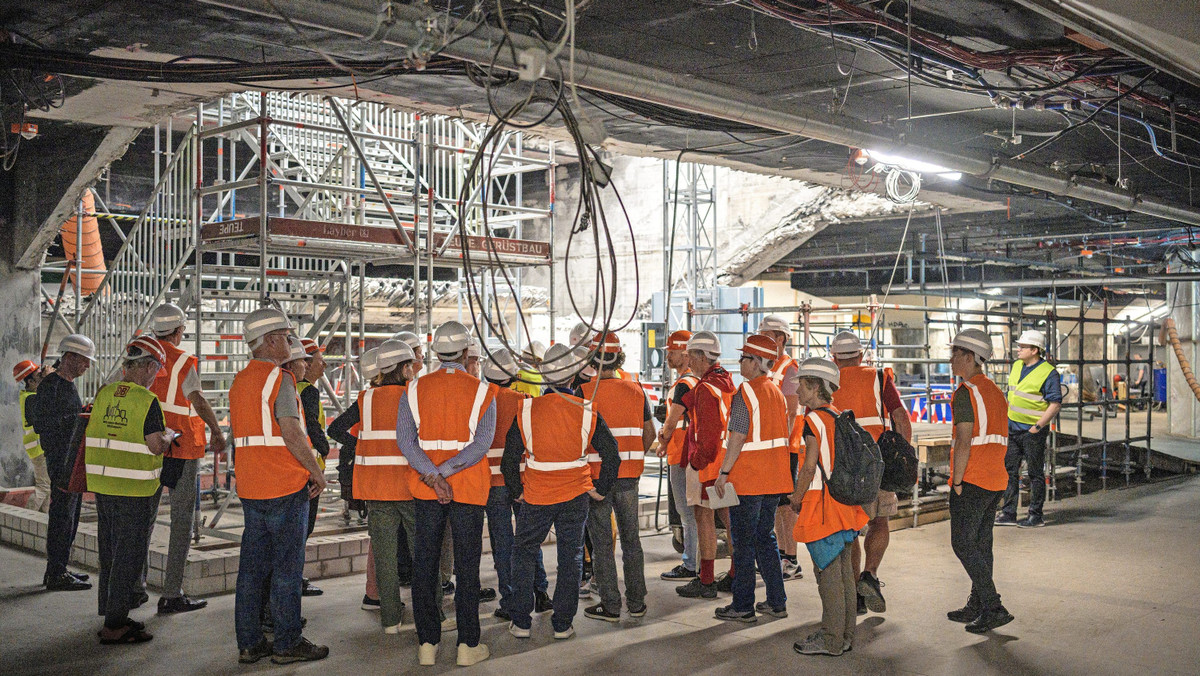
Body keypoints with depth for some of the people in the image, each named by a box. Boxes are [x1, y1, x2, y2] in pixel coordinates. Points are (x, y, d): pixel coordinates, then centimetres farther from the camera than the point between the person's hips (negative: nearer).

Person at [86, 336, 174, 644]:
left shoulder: (103, 394, 5)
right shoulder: (147, 401, -14)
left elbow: (92, 435, 12)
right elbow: (157, 446, -18)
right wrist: (169, 435, 3)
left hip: (102, 484, 7)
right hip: (135, 488, -7)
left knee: (109, 551, 16)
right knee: (129, 554, 0)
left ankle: (109, 614, 25)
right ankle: (115, 625, 2)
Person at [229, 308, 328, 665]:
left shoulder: (239, 381, 14)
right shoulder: (279, 378, -12)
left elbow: (240, 435, 17)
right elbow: (292, 433, -19)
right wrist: (316, 472, -8)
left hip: (249, 487, 8)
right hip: (286, 487, -8)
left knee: (252, 565, 10)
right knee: (287, 567, -1)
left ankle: (249, 643, 15)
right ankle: (287, 643, 5)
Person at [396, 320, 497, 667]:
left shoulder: (415, 389, 3)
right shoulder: (482, 391, -3)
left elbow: (404, 438, -9)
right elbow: (482, 443, -15)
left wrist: (432, 476, -16)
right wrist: (443, 474, -16)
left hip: (424, 489, 2)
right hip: (469, 489, -2)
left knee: (424, 565, 8)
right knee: (467, 565, 5)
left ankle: (427, 643, 12)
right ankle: (468, 645, 8)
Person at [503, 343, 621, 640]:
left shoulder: (526, 409, -9)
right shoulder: (586, 411, -7)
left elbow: (509, 459, -5)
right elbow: (612, 455, -5)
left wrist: (516, 492, 8)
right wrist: (600, 489, 6)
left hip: (535, 497, 0)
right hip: (576, 496, 0)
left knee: (524, 554, 16)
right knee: (571, 558, 12)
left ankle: (521, 621, 17)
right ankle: (562, 624, 15)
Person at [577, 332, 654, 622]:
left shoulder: (584, 392, -10)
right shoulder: (636, 391, 3)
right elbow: (649, 433, 10)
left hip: (597, 475, -4)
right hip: (629, 476, 4)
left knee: (602, 542, 4)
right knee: (631, 538, 14)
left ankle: (611, 606, 8)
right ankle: (636, 602, 20)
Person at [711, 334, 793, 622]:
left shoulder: (745, 392, -14)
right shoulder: (777, 392, 11)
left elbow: (737, 438, -19)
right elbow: (782, 435, 15)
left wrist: (723, 473, -14)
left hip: (747, 479, -8)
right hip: (774, 479, 8)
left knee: (743, 542, 0)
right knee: (766, 538, 16)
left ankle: (743, 606, 5)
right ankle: (776, 602, 19)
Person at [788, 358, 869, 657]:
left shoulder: (814, 419, -13)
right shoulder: (840, 417, 11)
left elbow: (810, 467, -17)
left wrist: (795, 499, -5)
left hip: (821, 503, -9)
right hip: (844, 501, 9)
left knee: (827, 572, -3)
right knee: (844, 571, 12)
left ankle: (831, 640, 3)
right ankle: (845, 635, 20)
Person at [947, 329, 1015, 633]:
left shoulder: (966, 392, -14)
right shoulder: (995, 391, 15)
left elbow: (964, 442, -19)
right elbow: (1001, 440, 17)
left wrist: (957, 482, -14)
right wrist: (992, 471, 20)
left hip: (971, 482, -9)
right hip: (996, 480, 9)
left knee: (963, 543, -4)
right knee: (981, 543, 13)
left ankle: (994, 608, -7)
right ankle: (976, 607, 20)